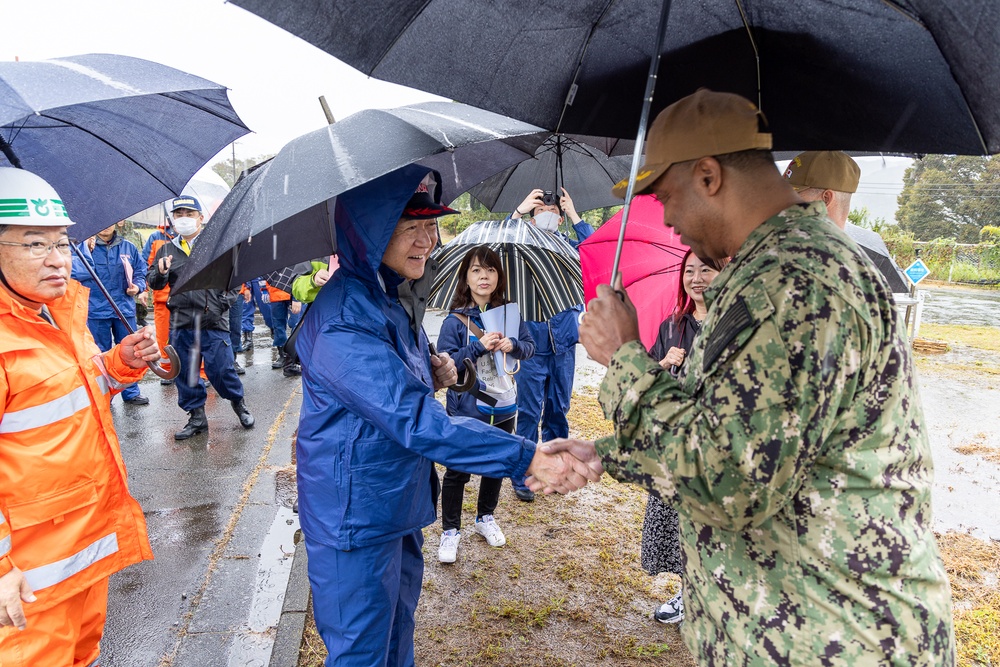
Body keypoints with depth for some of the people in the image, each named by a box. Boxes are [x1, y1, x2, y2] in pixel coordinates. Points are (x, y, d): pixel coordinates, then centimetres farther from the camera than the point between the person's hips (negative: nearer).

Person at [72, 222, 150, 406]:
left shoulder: (128, 247, 8)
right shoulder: (85, 247, 0)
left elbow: (141, 271, 15)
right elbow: (79, 274, -13)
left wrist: (138, 286, -4)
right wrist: (86, 251, -19)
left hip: (125, 309, 2)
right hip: (96, 311, -2)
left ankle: (131, 392, 20)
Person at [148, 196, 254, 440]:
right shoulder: (166, 250, 12)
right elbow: (155, 284, 9)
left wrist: (226, 301, -9)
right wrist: (160, 273, -14)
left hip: (214, 321, -4)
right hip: (180, 322, 4)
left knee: (220, 369, -5)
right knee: (185, 372, 8)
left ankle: (238, 403, 22)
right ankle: (196, 417, 23)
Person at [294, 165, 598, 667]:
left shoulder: (397, 294, 4)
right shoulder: (345, 316, -27)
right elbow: (414, 419, -35)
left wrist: (431, 376, -3)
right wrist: (530, 459, -37)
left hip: (399, 503, 9)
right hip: (355, 517, -8)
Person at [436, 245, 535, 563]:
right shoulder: (455, 320, -12)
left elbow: (529, 346, 6)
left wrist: (513, 345, -16)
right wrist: (479, 347, -25)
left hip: (504, 408, 4)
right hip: (466, 409, -4)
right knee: (457, 471, 4)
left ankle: (486, 518, 41)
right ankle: (450, 530, 22)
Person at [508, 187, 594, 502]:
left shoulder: (568, 246, 10)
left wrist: (574, 215, -7)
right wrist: (519, 211, -14)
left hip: (564, 344, 3)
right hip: (532, 345, -3)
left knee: (558, 410, 14)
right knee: (529, 412, 1)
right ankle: (522, 476, 12)